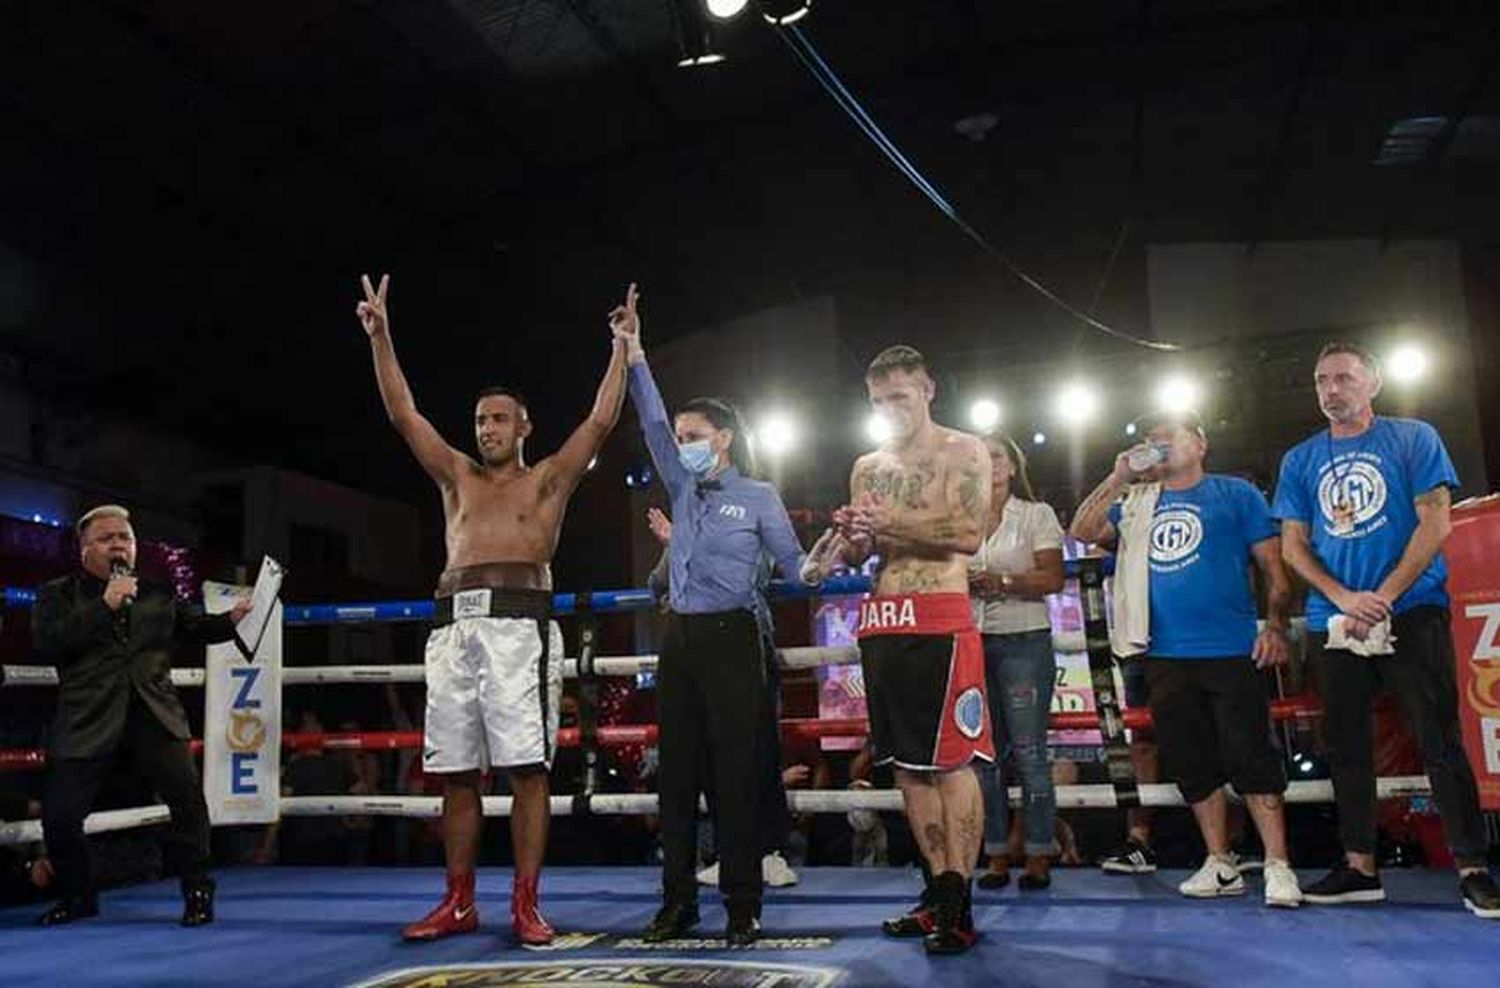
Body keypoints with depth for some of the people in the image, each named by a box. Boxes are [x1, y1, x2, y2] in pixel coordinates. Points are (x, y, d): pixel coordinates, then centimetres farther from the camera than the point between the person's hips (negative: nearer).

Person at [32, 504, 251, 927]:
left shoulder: (159, 593, 16)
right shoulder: (58, 594, 9)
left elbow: (197, 627, 13)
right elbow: (46, 642, -7)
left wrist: (231, 618, -8)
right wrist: (104, 606, -13)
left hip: (154, 714, 1)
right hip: (88, 718, -1)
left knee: (188, 798, -11)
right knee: (60, 814, -2)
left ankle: (197, 892, 6)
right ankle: (78, 896, 24)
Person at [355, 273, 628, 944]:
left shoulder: (548, 479, 15)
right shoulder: (457, 475, 24)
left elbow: (602, 419, 8)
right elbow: (402, 413, 19)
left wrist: (621, 348, 8)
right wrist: (380, 336, 14)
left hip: (519, 623, -4)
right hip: (454, 625, 4)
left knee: (526, 767, -9)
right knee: (455, 772, 4)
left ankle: (526, 905, -5)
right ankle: (459, 903, 12)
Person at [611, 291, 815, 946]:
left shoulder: (758, 497, 2)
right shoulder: (683, 489, 14)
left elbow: (794, 565, 4)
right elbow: (653, 424, 8)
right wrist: (634, 356, 2)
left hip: (732, 638, -5)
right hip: (680, 639, 5)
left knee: (734, 772, -5)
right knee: (678, 770, 5)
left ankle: (743, 905, 1)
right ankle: (678, 899, 12)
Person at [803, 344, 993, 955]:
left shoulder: (962, 452, 2)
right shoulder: (868, 467, 19)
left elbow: (970, 535, -11)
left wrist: (890, 523, -18)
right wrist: (845, 537, -4)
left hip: (939, 620, -6)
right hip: (880, 622, 7)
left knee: (951, 761, -8)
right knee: (905, 762, 8)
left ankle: (958, 905, -4)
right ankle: (938, 892, 16)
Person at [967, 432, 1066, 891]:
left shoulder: (1036, 514, 6)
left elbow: (1053, 578, -4)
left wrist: (1002, 582, -15)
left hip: (1023, 641, -3)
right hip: (971, 642, 4)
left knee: (1028, 750, -6)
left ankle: (1039, 857, 0)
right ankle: (996, 857, 8)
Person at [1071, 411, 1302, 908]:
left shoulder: (1235, 493, 5)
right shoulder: (1139, 504, 16)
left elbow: (1272, 564, 2)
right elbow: (1083, 531, 6)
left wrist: (1276, 625, -10)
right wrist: (1118, 479, 0)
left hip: (1231, 652, -4)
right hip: (1166, 657, 5)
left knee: (1251, 758, -6)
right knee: (1193, 765, 9)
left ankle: (1278, 867, 1)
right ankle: (1220, 865, 18)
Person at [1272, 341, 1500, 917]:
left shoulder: (1414, 439, 3)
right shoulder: (1300, 460, 11)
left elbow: (1435, 523, -5)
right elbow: (1294, 546, 7)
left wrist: (1384, 596, -13)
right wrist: (1344, 599, -10)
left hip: (1412, 613, -4)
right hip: (1332, 623, 4)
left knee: (1440, 742, -5)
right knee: (1344, 746, 7)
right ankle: (1359, 867, 16)